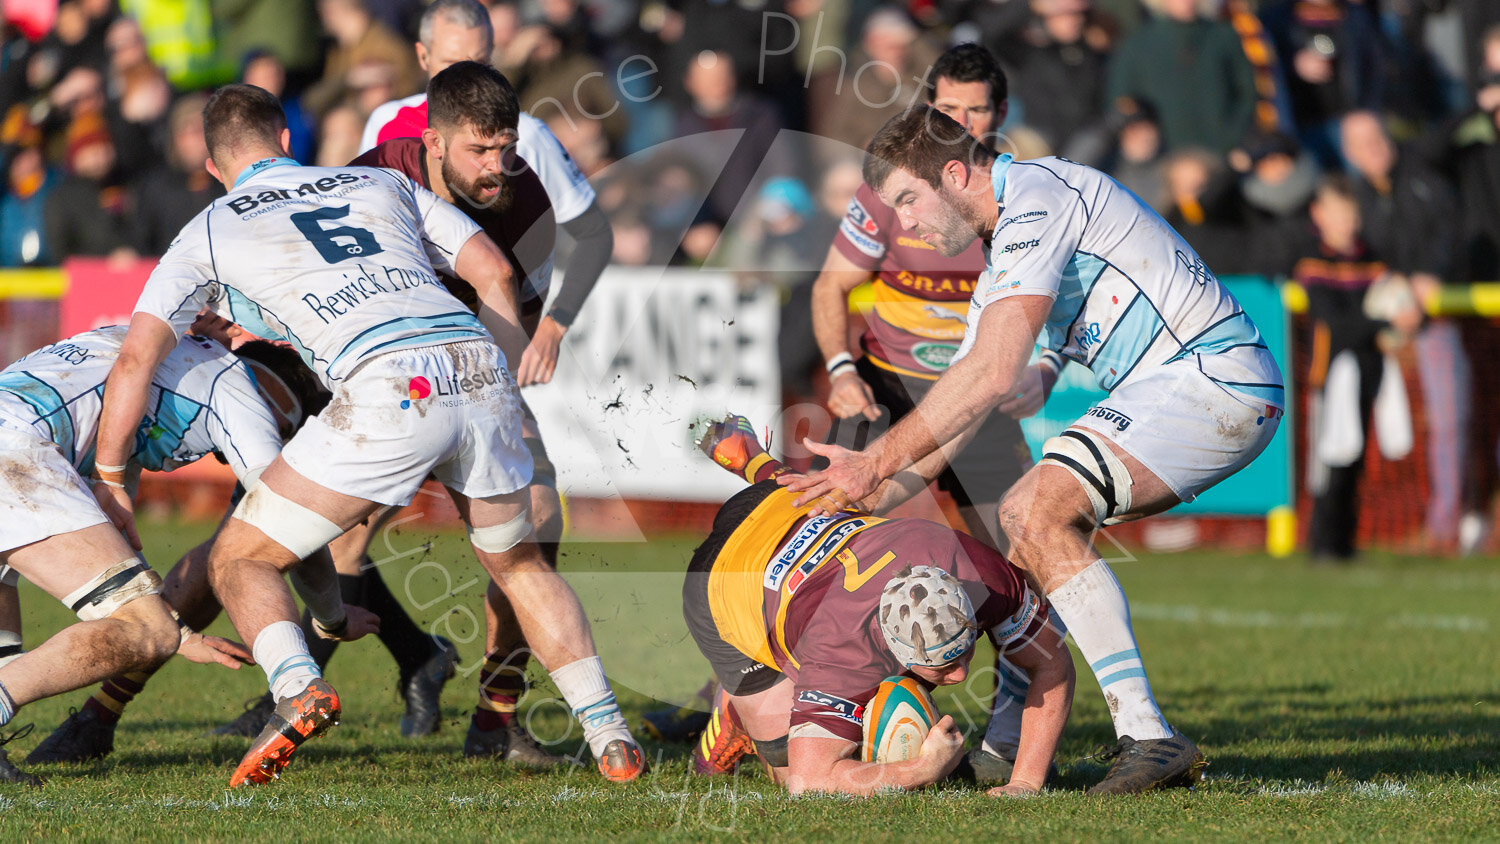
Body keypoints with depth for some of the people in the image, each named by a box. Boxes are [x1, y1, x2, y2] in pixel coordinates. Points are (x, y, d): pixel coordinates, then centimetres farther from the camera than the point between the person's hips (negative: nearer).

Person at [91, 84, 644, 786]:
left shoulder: (209, 232, 19)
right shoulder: (381, 183, 29)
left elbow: (135, 359, 12)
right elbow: (494, 271, 23)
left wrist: (109, 482, 21)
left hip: (387, 392, -4)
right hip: (477, 371, 4)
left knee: (239, 562, 10)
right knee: (519, 565, 28)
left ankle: (296, 688, -19)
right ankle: (608, 734, 13)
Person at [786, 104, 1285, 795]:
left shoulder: (1037, 197, -15)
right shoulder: (1003, 260, 19)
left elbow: (992, 376, -23)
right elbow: (959, 410, 20)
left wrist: (877, 464, -18)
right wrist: (873, 498, 9)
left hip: (1215, 378, -11)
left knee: (1043, 512, -23)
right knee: (1018, 516, 14)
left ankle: (1148, 737, -26)